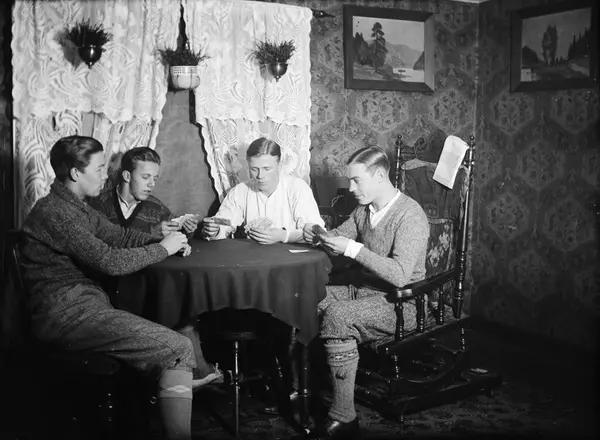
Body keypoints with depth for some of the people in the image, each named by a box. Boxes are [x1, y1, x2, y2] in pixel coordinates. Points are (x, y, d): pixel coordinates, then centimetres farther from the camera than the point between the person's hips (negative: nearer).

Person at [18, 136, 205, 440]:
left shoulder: (77, 207, 17)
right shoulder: (54, 212, -14)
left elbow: (119, 235, 21)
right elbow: (110, 261, -19)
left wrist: (162, 238, 4)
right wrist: (163, 248, -7)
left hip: (84, 304, 10)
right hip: (65, 314, -10)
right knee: (179, 349, -18)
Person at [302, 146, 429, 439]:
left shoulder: (410, 216, -17)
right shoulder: (364, 209, 8)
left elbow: (400, 275, -27)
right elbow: (340, 236, 19)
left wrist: (353, 248, -27)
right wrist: (318, 235, -4)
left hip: (397, 304, -8)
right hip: (359, 292, 8)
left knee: (337, 316, -33)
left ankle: (343, 416, -22)